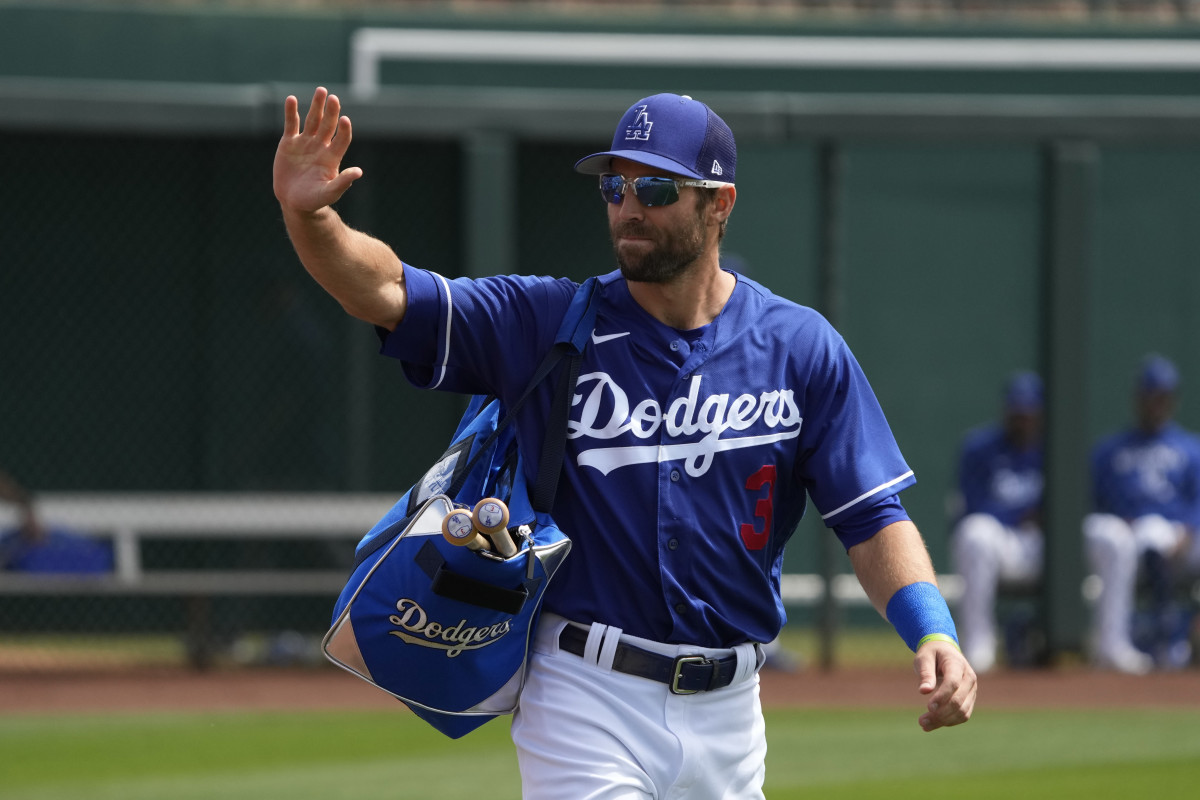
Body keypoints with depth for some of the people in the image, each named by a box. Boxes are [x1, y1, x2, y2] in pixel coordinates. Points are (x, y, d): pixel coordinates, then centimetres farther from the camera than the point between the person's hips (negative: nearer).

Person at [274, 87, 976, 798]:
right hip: (587, 704, -2)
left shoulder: (801, 349, 2)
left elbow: (873, 515, 0)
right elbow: (387, 293, -10)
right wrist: (308, 215, -30)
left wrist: (935, 633, -17)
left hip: (727, 711, 2)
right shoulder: (549, 325, -1)